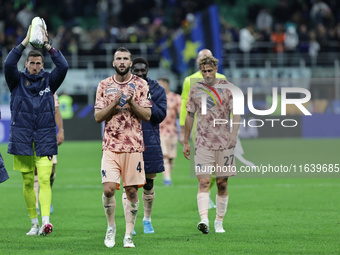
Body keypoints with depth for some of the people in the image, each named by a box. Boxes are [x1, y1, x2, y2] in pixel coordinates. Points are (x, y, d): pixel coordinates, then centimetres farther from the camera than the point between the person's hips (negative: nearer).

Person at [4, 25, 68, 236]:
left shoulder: (49, 81, 9)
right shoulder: (18, 81, 6)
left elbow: (63, 66, -7)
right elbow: (9, 64, -12)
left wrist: (48, 46, -11)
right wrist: (25, 43, -15)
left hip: (45, 139, -1)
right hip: (22, 139, 1)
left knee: (44, 179, -13)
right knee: (28, 183, 4)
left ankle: (46, 220, -25)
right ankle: (35, 224, 12)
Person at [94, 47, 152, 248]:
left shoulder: (141, 85, 4)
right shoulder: (104, 85, 7)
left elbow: (147, 115, 0)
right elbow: (98, 116, 3)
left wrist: (131, 102, -15)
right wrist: (115, 102, -11)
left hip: (134, 146, 0)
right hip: (111, 146, 0)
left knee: (132, 191, 0)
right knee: (109, 189, -11)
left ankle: (128, 235, 9)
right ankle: (111, 226, 13)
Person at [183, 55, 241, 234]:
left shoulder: (228, 88, 4)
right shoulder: (195, 90, 7)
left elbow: (236, 113, 3)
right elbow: (190, 115, 13)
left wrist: (234, 134, -12)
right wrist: (186, 142, 12)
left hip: (224, 143, 0)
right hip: (203, 144, 0)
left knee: (222, 184, 4)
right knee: (204, 182, -13)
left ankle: (219, 222, 16)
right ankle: (204, 220, -24)